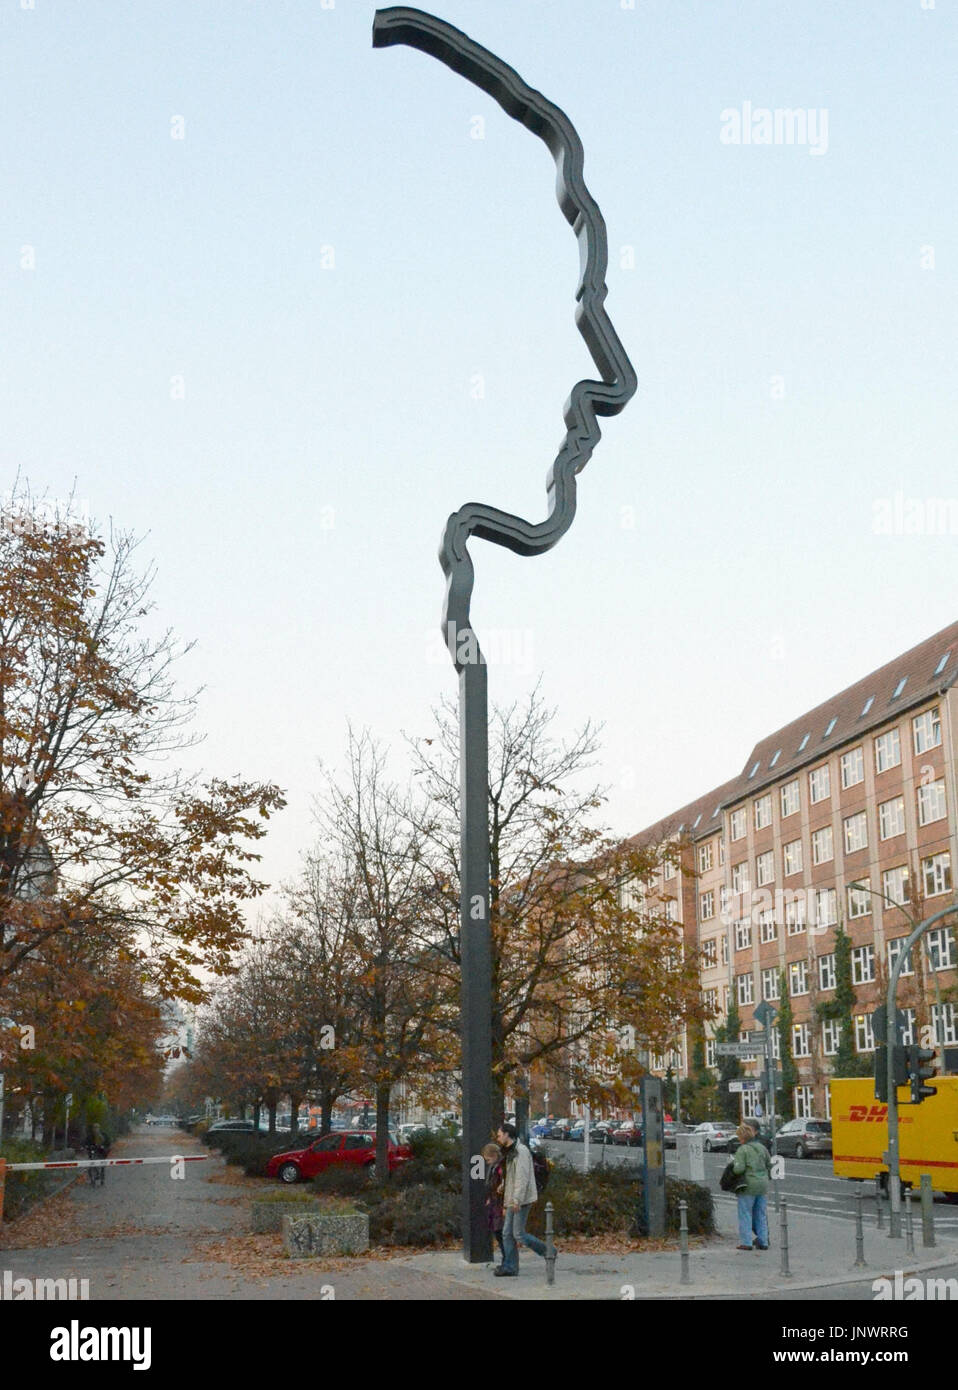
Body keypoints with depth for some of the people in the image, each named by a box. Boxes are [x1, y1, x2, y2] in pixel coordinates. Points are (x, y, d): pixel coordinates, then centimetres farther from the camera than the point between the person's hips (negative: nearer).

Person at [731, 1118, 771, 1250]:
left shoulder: (742, 1150, -11)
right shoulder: (762, 1147, 7)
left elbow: (739, 1169, -19)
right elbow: (769, 1165, 12)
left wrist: (734, 1163, 1)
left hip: (748, 1185, -6)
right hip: (763, 1185, 6)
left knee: (745, 1214, 3)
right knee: (761, 1215, 13)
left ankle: (746, 1242, 2)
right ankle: (763, 1242, 14)